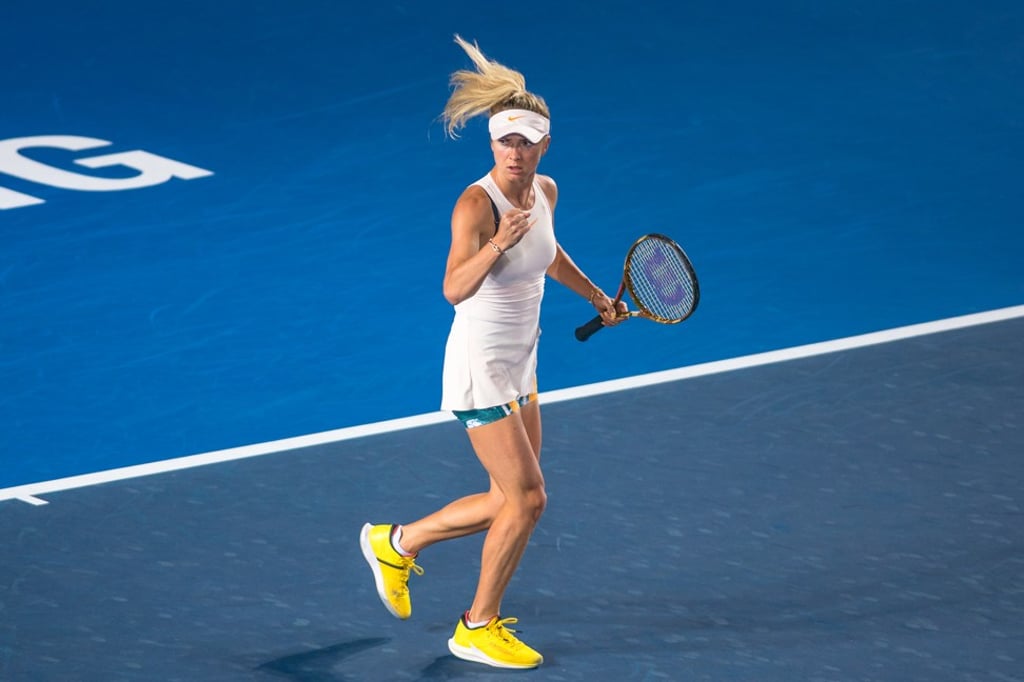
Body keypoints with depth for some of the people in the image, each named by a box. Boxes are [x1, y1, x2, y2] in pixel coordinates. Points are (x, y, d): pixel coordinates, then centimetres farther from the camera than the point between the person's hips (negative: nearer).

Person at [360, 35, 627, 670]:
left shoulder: (544, 190, 1)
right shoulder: (477, 203, -23)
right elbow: (455, 289, -35)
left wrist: (597, 297, 29)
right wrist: (497, 244, -50)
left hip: (519, 365, 8)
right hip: (480, 367, -8)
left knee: (514, 499, 13)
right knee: (526, 498, -5)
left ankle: (397, 543, 31)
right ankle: (478, 627, 12)